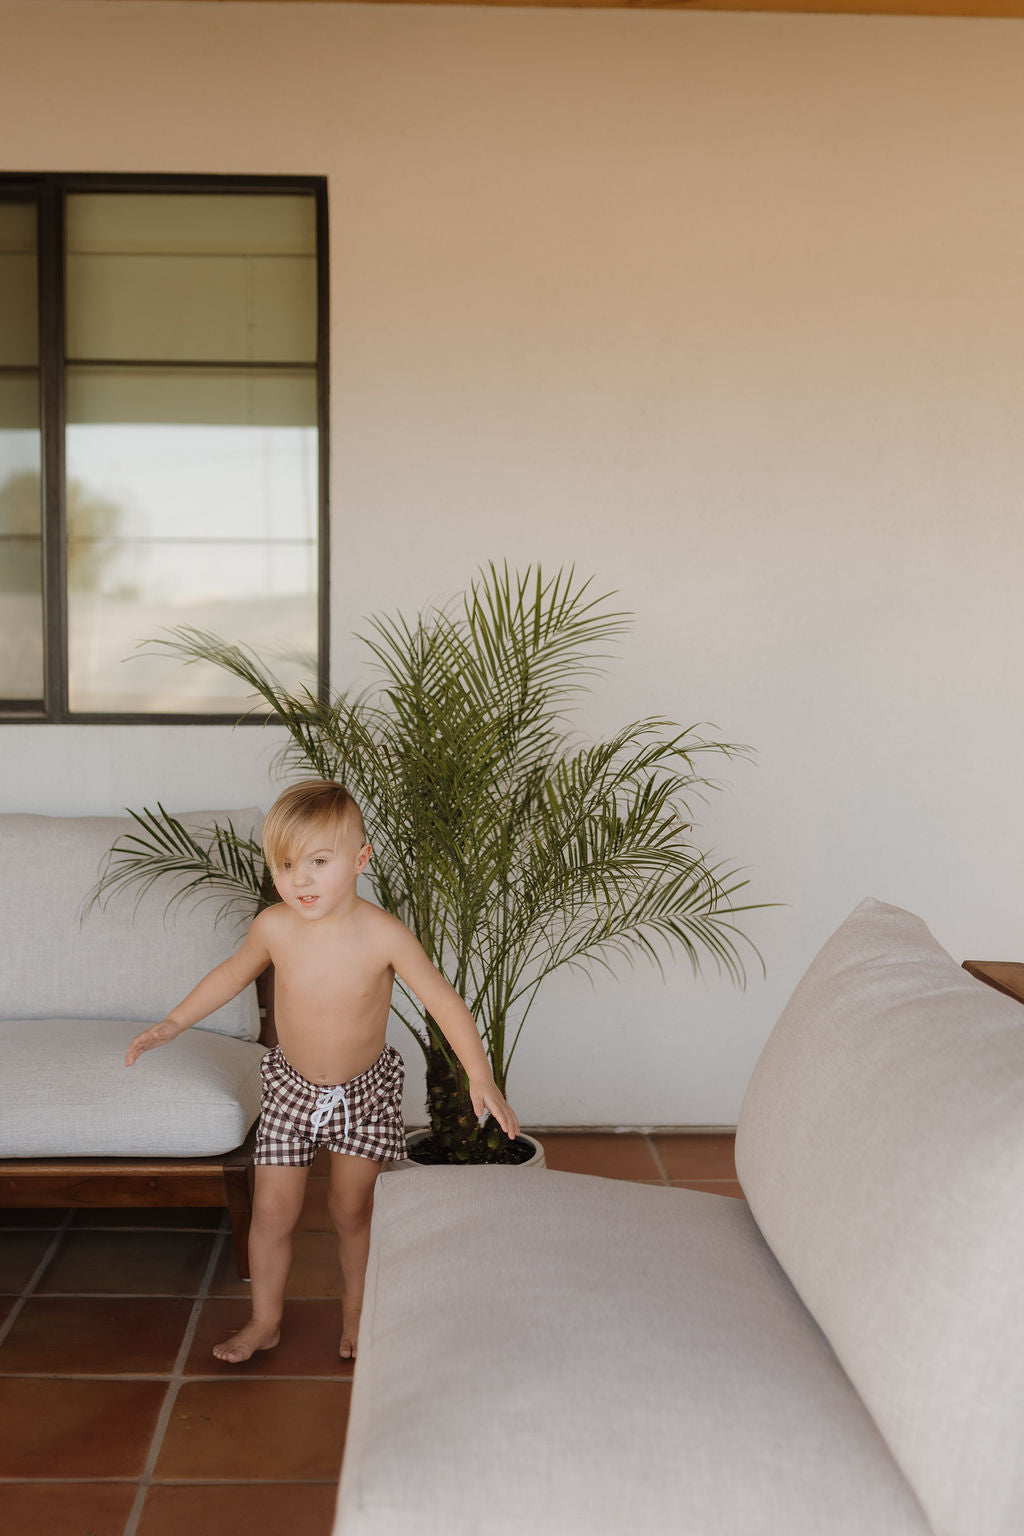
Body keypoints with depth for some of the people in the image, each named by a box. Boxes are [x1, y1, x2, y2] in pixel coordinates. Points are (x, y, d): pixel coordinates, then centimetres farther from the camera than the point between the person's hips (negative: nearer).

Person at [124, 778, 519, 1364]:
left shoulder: (383, 935, -26)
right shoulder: (274, 927, -17)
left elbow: (446, 1002, -18)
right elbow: (235, 972, 5)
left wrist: (481, 1078, -21)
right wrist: (175, 1023, 8)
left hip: (365, 1092, -2)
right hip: (292, 1089, 2)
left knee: (352, 1208, 12)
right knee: (273, 1211, 5)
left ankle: (356, 1311, 37)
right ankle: (266, 1321, 28)